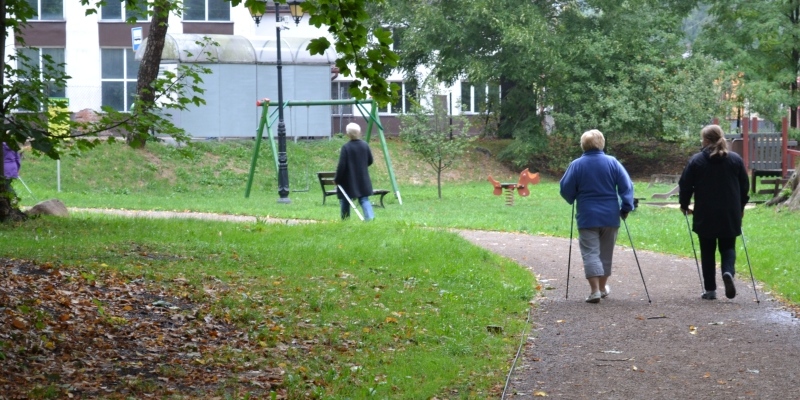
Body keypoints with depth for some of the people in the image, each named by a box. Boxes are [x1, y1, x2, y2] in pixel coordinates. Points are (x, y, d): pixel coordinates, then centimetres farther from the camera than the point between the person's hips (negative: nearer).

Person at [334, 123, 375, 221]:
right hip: (363, 179, 4)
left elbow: (341, 165, -17)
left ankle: (345, 220, 18)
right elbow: (370, 161, 10)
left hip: (348, 180, -4)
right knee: (364, 199, 7)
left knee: (345, 200, 11)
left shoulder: (346, 147, -17)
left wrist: (337, 179, -8)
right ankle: (370, 216, -14)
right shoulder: (365, 145, -1)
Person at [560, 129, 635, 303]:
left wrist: (574, 201, 17)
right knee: (606, 253, 16)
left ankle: (595, 290, -13)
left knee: (590, 253, -1)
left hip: (587, 217, -3)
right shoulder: (612, 162, -2)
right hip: (610, 217, 3)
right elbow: (626, 186, -4)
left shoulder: (577, 165, -6)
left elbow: (565, 189, -2)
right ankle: (603, 287, 27)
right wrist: (626, 207, 3)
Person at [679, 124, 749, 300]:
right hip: (730, 215, 2)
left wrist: (684, 205, 14)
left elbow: (685, 185, -3)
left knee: (707, 251, 9)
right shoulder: (735, 159, 2)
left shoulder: (696, 160, -6)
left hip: (705, 215, -2)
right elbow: (744, 185, 9)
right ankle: (728, 272, -18)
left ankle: (710, 290, 9)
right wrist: (741, 206, 23)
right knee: (728, 247, 12)